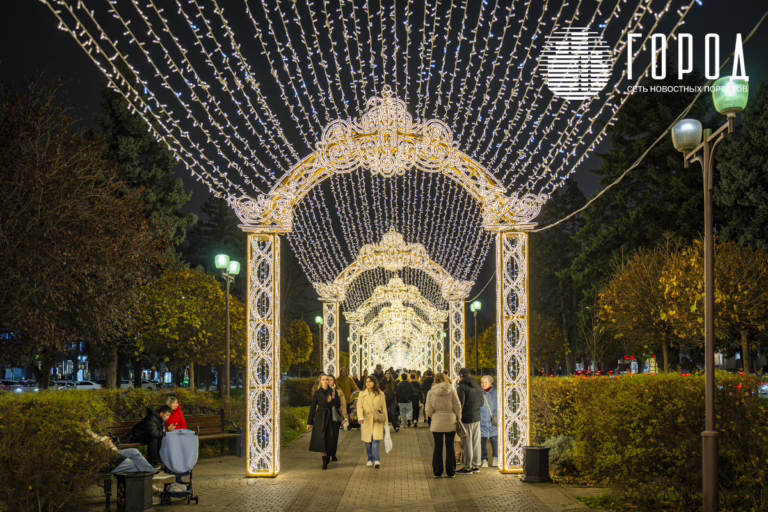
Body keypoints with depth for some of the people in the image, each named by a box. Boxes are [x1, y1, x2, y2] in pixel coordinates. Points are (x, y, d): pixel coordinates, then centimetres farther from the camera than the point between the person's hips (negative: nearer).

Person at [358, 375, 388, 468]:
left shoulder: (380, 394, 4)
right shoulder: (362, 394, 3)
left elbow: (384, 408, 9)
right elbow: (359, 407, -7)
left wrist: (386, 422, 8)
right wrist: (361, 417, -26)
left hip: (377, 421, -1)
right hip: (366, 420, 1)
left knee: (376, 440, -14)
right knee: (368, 441, 4)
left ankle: (377, 460, -18)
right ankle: (370, 459, 18)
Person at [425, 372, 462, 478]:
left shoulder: (431, 392, -2)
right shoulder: (451, 391, -3)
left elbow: (428, 410, -3)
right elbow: (457, 407, -2)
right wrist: (458, 419, 11)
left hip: (437, 423, 0)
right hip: (450, 422, 0)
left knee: (438, 447, 6)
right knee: (450, 446, 6)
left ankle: (437, 471, 7)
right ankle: (451, 471, 9)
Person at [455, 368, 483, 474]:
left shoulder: (462, 387, -14)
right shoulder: (478, 387, 10)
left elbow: (460, 404, -17)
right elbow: (481, 403, 17)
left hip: (467, 418, -8)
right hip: (477, 417, 8)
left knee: (467, 443, -3)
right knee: (476, 442, 12)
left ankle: (467, 467, 0)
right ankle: (476, 465, 17)